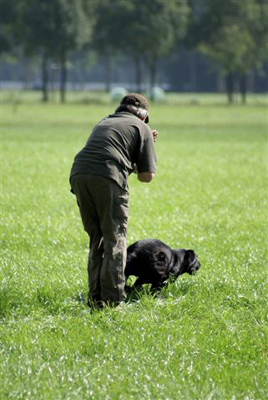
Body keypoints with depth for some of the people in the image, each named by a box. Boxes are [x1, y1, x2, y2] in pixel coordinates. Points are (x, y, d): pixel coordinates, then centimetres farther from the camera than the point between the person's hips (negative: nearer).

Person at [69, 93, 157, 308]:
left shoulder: (104, 123, 32)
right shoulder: (141, 128, 15)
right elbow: (147, 175, 10)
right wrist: (134, 166, 30)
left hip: (79, 175, 5)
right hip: (108, 178, -5)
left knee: (97, 238, 17)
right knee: (114, 240, 3)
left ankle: (95, 299, 15)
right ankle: (112, 300, -4)